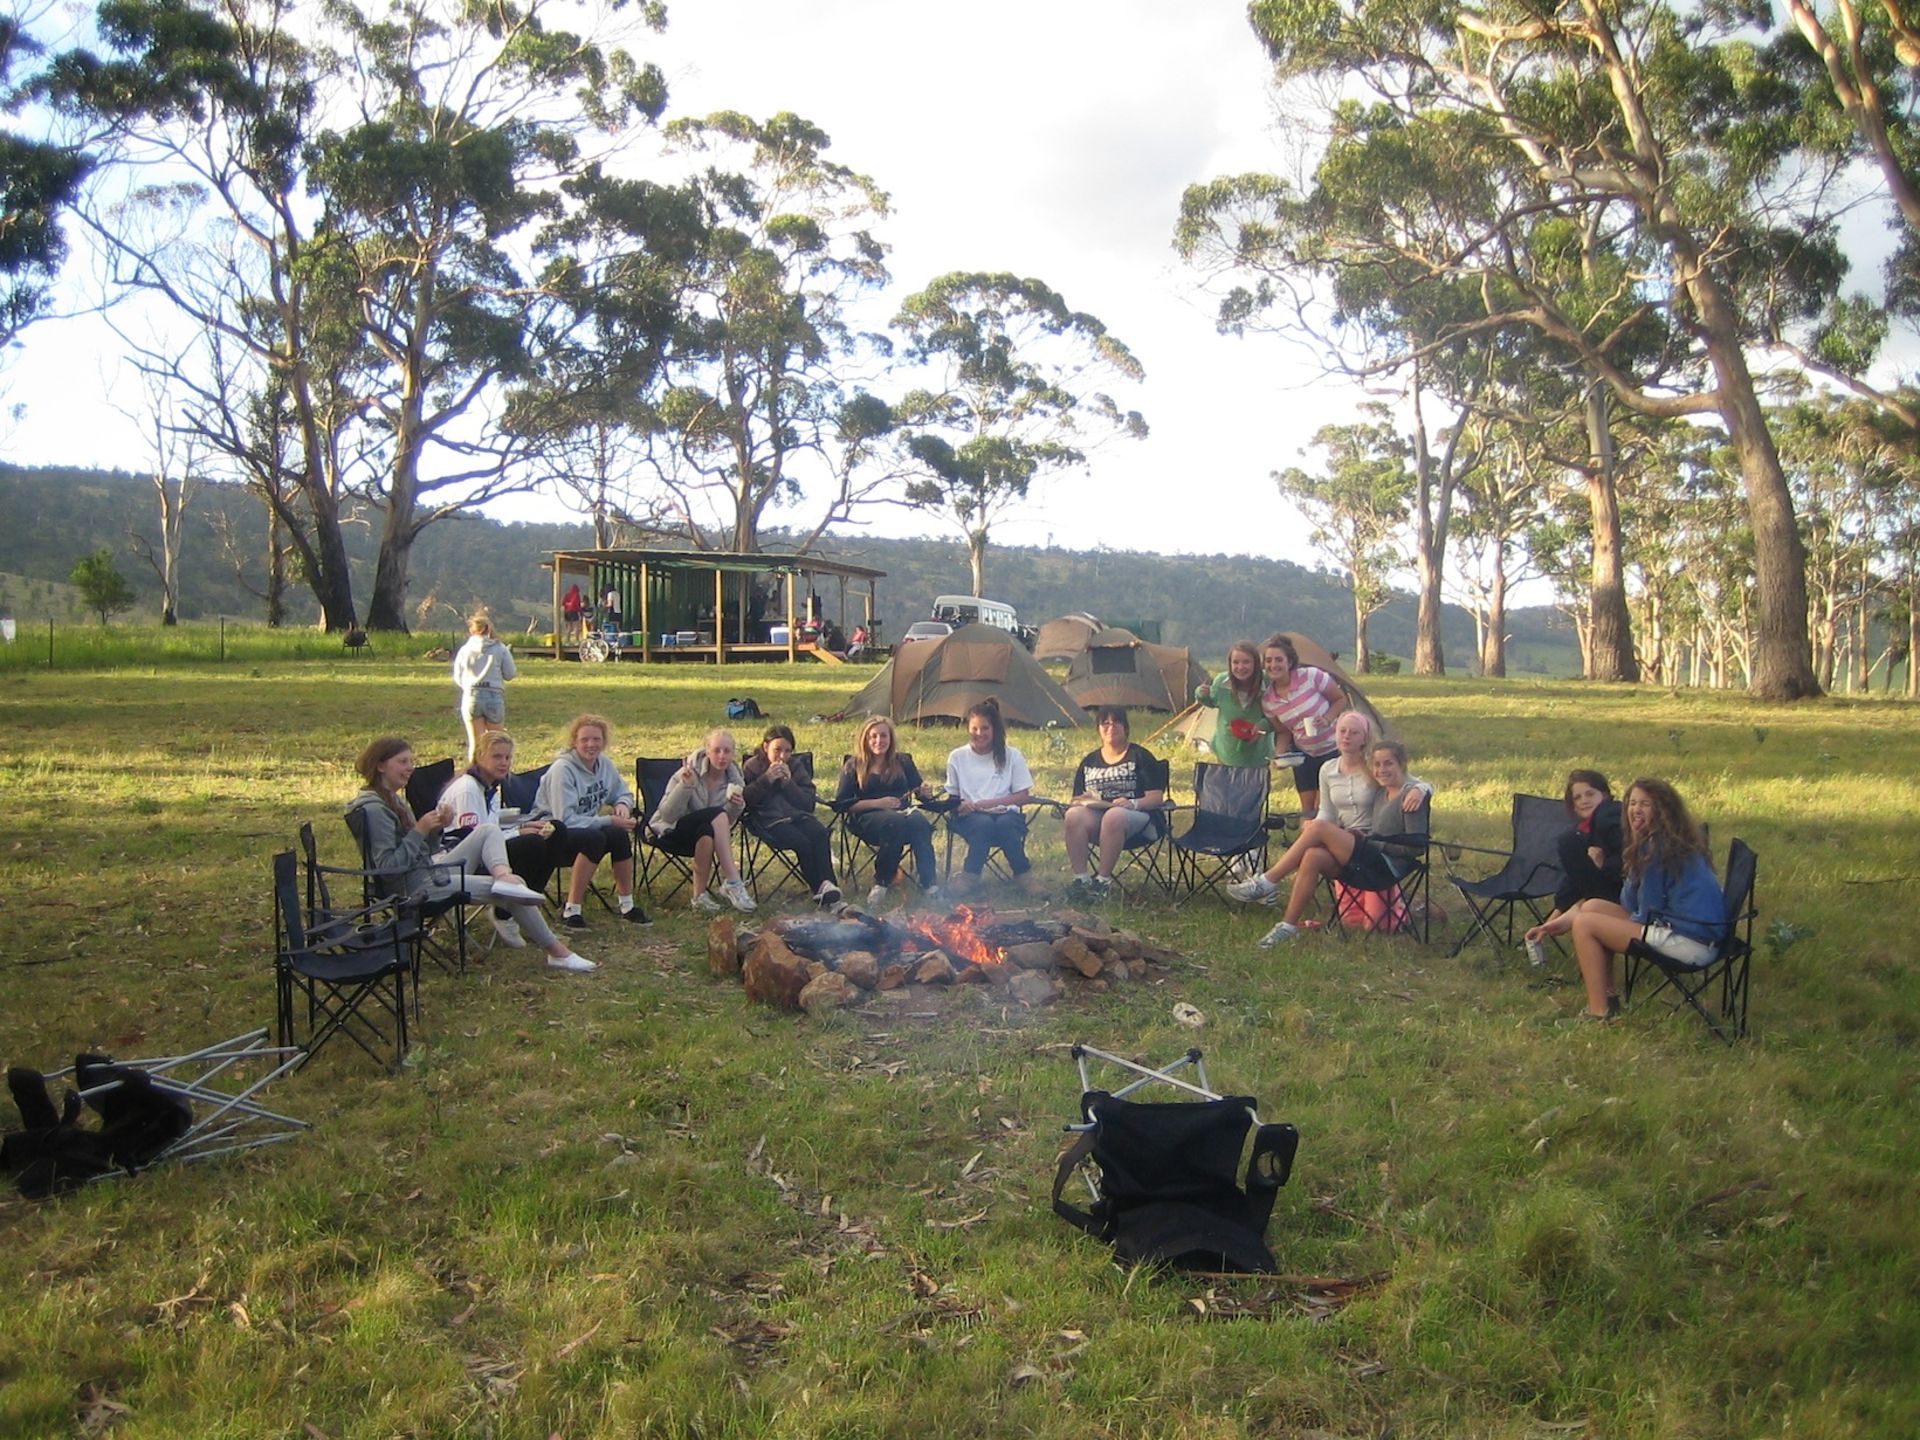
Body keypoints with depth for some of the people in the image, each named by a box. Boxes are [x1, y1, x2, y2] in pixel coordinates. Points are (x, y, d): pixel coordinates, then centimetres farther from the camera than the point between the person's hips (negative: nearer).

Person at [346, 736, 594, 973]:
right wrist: (420, 830, -21)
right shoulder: (373, 808, -16)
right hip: (417, 888, -10)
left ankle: (503, 875, -24)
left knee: (488, 830, 7)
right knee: (514, 894, -11)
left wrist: (437, 828, -3)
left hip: (431, 871, 10)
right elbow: (388, 866, -23)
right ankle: (557, 952, -3)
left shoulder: (393, 799, 16)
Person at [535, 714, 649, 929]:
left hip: (587, 828, 6)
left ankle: (627, 906, -12)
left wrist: (623, 804, -7)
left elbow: (623, 793, 18)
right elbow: (565, 820, -24)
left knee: (620, 834, -24)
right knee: (594, 838, -35)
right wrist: (609, 821, -25)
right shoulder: (562, 769, -20)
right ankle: (571, 910, -27)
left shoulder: (605, 764, 2)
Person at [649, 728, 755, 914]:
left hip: (706, 832, 4)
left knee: (707, 834, -35)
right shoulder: (689, 772, -16)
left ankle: (699, 896, -23)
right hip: (671, 832, -4)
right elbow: (667, 815, -22)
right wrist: (685, 786, -35)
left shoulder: (735, 780, -4)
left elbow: (726, 824, -5)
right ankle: (733, 883, -33)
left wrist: (737, 807, -26)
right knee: (717, 814, -31)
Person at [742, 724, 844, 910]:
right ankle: (820, 888, -26)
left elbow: (809, 803, 6)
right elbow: (745, 800, -6)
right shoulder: (753, 766, 9)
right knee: (801, 842, -31)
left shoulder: (796, 768, 17)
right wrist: (766, 779, -11)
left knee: (820, 834, -29)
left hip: (798, 815, 3)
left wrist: (788, 783, -5)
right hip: (770, 820, -3)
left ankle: (826, 884, -39)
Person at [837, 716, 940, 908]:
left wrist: (926, 792, -9)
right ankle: (881, 883, -28)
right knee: (894, 822, -38)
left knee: (920, 822, -34)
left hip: (902, 813, 3)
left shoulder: (903, 761, 16)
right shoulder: (853, 766, 7)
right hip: (867, 817, -3)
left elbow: (919, 791, 16)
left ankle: (929, 884, -35)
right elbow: (841, 804, 0)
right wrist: (878, 803, -11)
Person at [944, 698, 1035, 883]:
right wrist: (959, 806, -14)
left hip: (1005, 814, 0)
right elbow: (952, 797, 11)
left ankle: (1023, 873, -16)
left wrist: (989, 803, -10)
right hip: (970, 817, 0)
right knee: (983, 823, -38)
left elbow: (1023, 796, 3)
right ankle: (969, 877, -27)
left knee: (1005, 825, -37)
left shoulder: (1012, 756, 6)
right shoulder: (957, 757, 8)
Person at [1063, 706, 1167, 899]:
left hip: (1137, 817, -3)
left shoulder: (1140, 756, 7)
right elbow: (1077, 799, 18)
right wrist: (1080, 802, -7)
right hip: (1096, 815, 3)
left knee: (1114, 817, -39)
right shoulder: (1089, 761, 20)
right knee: (1074, 815, -30)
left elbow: (1156, 797, -1)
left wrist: (1133, 803, -21)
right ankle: (1080, 878, -31)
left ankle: (1103, 880, -32)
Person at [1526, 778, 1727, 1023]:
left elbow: (1647, 913, -14)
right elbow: (1631, 904, 12)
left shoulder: (1657, 847, -14)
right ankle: (1608, 996, 18)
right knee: (1592, 907, 15)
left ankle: (1598, 1013, -7)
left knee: (1584, 924, -8)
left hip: (1691, 943, -10)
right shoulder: (1665, 840, 16)